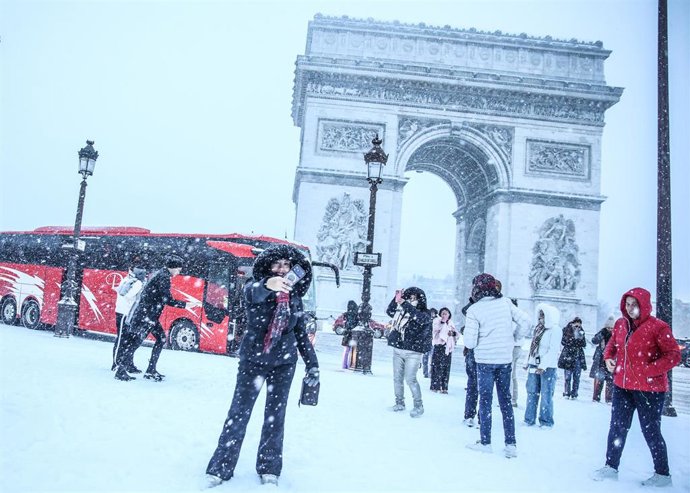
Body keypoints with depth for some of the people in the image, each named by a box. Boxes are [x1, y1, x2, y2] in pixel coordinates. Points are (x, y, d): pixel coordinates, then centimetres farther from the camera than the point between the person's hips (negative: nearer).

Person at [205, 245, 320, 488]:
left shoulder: (294, 296, 4)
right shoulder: (255, 287, -7)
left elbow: (302, 333, 11)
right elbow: (253, 293, -33)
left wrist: (312, 364, 7)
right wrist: (267, 285, -56)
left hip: (284, 362, 3)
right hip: (253, 358, -3)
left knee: (276, 414, 7)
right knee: (239, 412, 0)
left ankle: (269, 470, 19)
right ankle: (220, 468, 11)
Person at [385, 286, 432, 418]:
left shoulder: (425, 313, -4)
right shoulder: (402, 311, 11)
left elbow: (420, 318, -25)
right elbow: (389, 311, 14)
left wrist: (405, 304, -29)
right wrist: (396, 300, -3)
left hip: (413, 352, -5)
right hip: (398, 349, 6)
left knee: (410, 379, -11)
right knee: (397, 378, 10)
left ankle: (419, 406, 3)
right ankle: (399, 403, 23)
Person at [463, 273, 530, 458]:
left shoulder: (473, 310, -13)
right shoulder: (505, 302, -2)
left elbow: (469, 342, -15)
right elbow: (524, 320, -2)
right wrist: (514, 337, 10)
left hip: (485, 360, -3)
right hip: (505, 359, 3)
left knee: (485, 400, 8)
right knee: (505, 400, 12)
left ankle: (485, 442, 14)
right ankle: (511, 444, 12)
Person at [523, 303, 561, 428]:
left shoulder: (554, 329, -10)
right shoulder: (538, 328, 14)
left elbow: (553, 350, -17)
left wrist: (543, 366, -22)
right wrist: (528, 362, 14)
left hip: (547, 367, -7)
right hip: (534, 366, 7)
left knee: (546, 394, 0)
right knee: (532, 392, 11)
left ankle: (546, 421, 11)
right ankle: (529, 419, 19)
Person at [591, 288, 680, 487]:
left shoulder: (657, 327, -14)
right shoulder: (620, 324, 4)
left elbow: (674, 355, -14)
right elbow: (612, 343, 21)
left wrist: (651, 370, -23)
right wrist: (608, 357, 3)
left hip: (649, 389, -6)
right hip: (622, 386, 6)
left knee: (651, 431, 7)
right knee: (617, 428, 12)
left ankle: (662, 474, 25)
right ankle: (611, 467, 25)